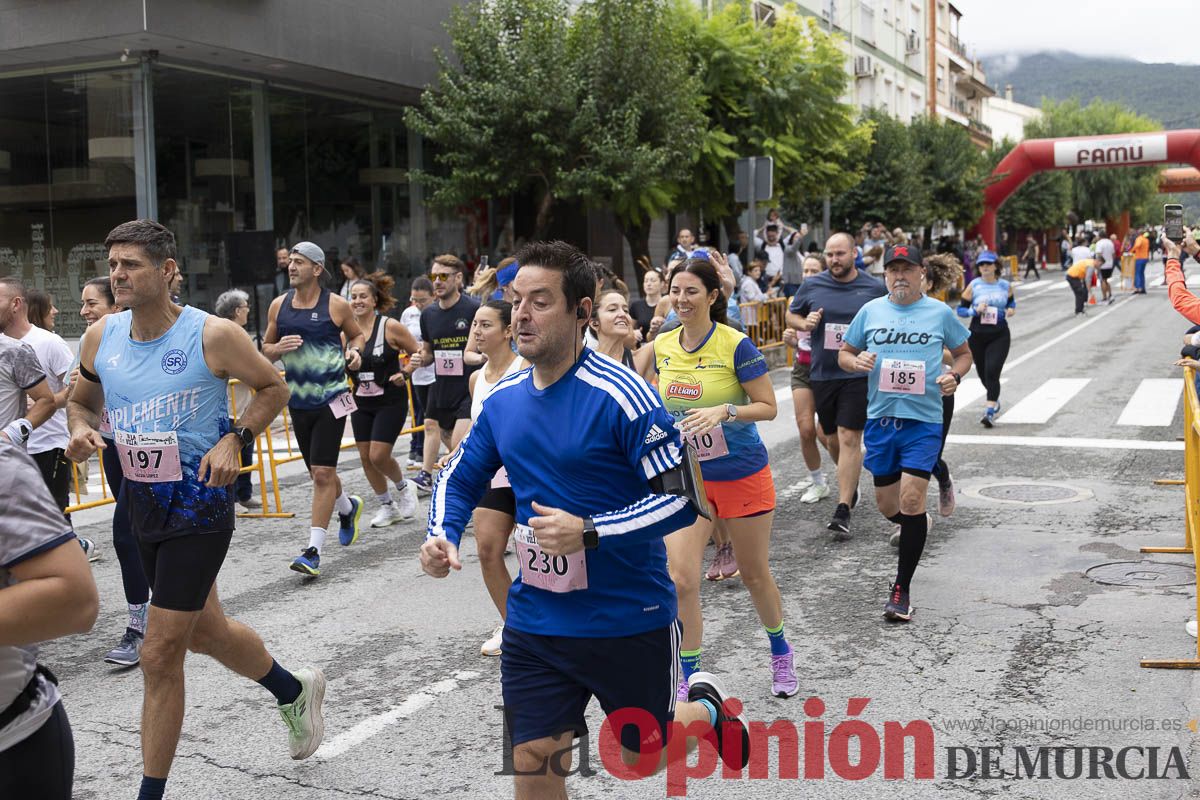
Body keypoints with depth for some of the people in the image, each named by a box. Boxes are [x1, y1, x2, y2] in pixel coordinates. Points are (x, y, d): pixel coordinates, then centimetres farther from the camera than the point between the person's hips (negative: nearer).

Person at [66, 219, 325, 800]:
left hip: (199, 507, -7)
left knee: (160, 655, -5)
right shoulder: (100, 337, 0)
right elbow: (81, 400, 16)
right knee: (206, 631, 21)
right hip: (143, 505, 7)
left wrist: (234, 440, -16)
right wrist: (80, 430, -7)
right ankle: (295, 690, 48)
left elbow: (274, 389, -2)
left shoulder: (213, 335, -15)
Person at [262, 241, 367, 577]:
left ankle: (313, 549, -6)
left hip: (331, 399, -5)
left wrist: (355, 351, -11)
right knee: (318, 473, 16)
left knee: (322, 474, -10)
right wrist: (279, 348, -10)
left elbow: (357, 334, 11)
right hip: (298, 401, 5)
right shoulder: (278, 305, 4)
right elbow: (265, 350, 12)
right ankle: (348, 507, 47)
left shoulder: (336, 305, -5)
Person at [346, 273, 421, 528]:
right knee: (365, 457, 6)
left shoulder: (390, 327, -11)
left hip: (390, 401, -5)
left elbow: (419, 355, -3)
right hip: (361, 402, 5)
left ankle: (404, 487, 21)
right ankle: (387, 507, 24)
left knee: (378, 456, -10)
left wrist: (404, 373, -16)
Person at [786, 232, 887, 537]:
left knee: (849, 438, -10)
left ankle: (843, 510, -8)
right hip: (822, 373, 3)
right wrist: (805, 324, -6)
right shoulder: (812, 286, 3)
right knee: (831, 437, 15)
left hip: (858, 373, -3)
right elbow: (791, 315, 15)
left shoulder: (875, 288, -1)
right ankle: (850, 482, 43)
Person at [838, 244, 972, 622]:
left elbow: (964, 353, 13)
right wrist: (856, 362, -9)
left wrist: (954, 376, -7)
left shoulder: (940, 312, 1)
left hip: (923, 420, -3)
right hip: (881, 418, 3)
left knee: (912, 500, -12)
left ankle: (901, 589, 0)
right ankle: (915, 526, 49)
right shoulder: (870, 311, 6)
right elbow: (844, 353, 13)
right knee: (887, 505, 12)